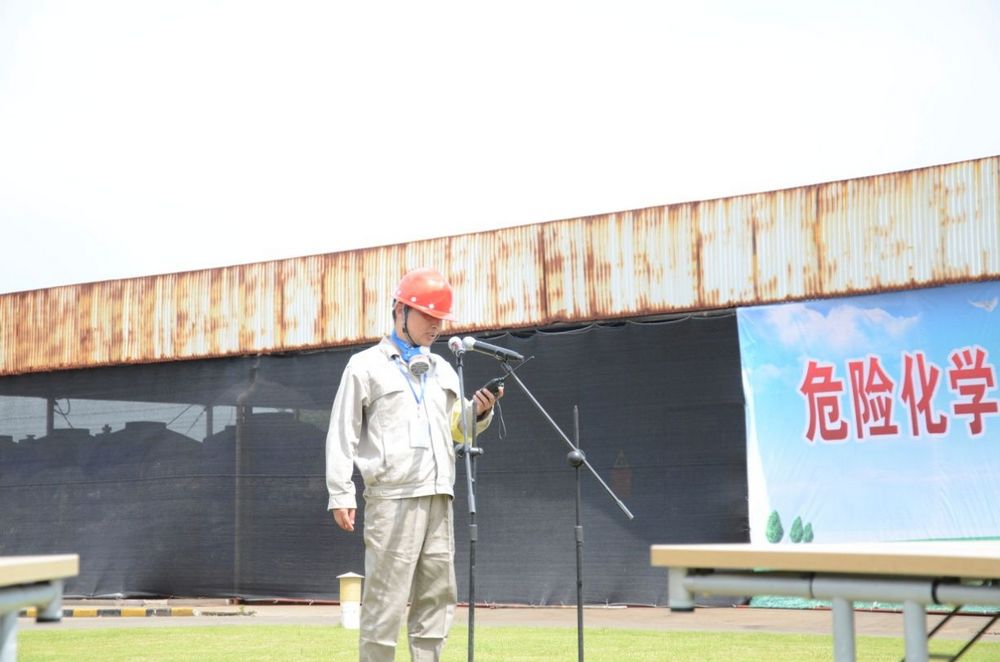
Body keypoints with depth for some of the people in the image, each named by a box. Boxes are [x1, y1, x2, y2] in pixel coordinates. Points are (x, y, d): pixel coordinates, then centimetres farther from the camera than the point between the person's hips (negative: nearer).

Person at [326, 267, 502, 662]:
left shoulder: (443, 370, 20)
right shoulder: (367, 366, 3)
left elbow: (457, 431, 22)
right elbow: (342, 433, -2)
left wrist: (479, 411, 0)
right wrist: (341, 494, -10)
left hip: (439, 499, 6)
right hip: (392, 498, -6)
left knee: (438, 596, 7)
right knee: (385, 601, -7)